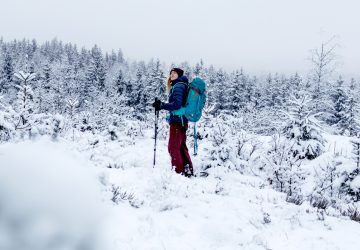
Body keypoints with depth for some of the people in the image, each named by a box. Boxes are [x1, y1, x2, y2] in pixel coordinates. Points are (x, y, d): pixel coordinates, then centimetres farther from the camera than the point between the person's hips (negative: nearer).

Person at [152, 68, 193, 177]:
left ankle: (178, 171, -6)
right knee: (181, 146, 16)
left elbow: (177, 104, -21)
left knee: (173, 147, -6)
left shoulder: (178, 86, -12)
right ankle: (188, 169, 21)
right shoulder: (182, 85, 18)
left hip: (177, 120, -10)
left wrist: (161, 105, -23)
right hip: (182, 121, 10)